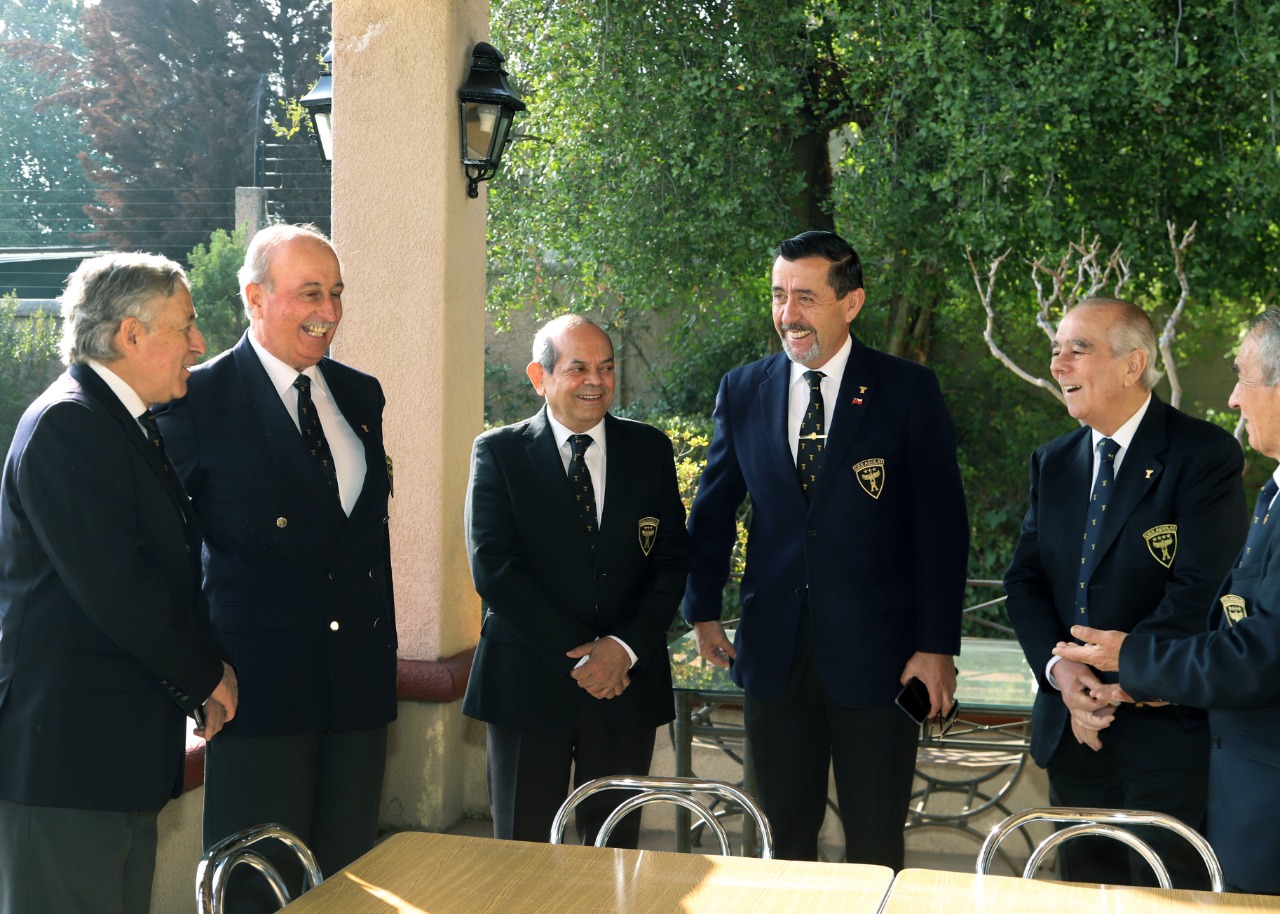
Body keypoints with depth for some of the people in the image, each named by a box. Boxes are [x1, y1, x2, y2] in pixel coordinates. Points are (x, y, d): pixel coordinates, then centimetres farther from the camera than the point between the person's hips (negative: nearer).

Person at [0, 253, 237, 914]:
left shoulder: (124, 426, 18)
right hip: (65, 748, -10)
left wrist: (197, 682, 7)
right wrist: (207, 675, -9)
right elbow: (115, 587, -22)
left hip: (121, 751, 10)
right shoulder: (67, 424, -15)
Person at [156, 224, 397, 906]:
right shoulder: (199, 398, -7)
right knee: (258, 887, 4)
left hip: (360, 672, 6)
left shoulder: (361, 395, 12)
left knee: (349, 878, 13)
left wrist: (381, 641, 14)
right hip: (261, 677, -5)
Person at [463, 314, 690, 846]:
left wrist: (626, 646, -11)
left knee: (614, 852, 10)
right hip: (528, 681, -2)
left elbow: (673, 562, 4)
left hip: (627, 682, 2)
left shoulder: (650, 450, 8)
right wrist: (577, 655, -14)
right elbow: (491, 568, -9)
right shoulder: (498, 453, 0)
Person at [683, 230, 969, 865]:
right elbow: (712, 511, 14)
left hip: (875, 653, -3)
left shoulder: (908, 392, -3)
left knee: (876, 846, 7)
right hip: (774, 648, 3)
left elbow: (942, 525, -4)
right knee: (785, 837, 13)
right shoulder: (742, 391, 6)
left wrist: (937, 646, -8)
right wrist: (703, 611, 6)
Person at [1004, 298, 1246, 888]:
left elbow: (1199, 590, -18)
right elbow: (1024, 579, 7)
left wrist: (1112, 679, -16)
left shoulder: (1204, 455, -10)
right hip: (1070, 729, 6)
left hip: (1165, 733, -6)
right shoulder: (1053, 463, 11)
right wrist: (1058, 669, -10)